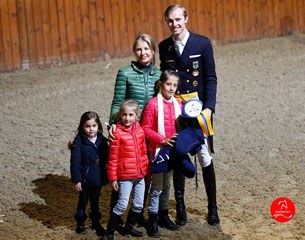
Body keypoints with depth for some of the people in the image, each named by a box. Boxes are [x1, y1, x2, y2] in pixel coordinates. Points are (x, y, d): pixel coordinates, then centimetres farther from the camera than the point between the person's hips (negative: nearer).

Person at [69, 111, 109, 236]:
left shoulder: (102, 141, -1)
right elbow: (75, 162, -14)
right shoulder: (79, 142, -14)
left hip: (98, 178, 4)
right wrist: (76, 180, -15)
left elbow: (106, 159, 6)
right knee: (83, 201, 11)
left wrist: (106, 176, -1)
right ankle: (80, 223, 26)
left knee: (95, 202, 18)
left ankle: (96, 222, 31)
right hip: (85, 178, -3)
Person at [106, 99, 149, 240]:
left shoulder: (140, 131, 4)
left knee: (139, 205, 13)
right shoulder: (117, 133, -12)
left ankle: (129, 227, 31)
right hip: (125, 176, -6)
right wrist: (113, 178, -10)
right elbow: (113, 158, -11)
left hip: (140, 175, 6)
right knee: (122, 204, -8)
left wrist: (145, 168, 15)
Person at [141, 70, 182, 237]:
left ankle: (163, 216, 28)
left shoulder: (178, 104, 3)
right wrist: (162, 140, -21)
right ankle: (152, 221, 11)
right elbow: (145, 128, -14)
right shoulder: (153, 104, -14)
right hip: (157, 151, -5)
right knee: (157, 187, 1)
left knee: (167, 185, 16)